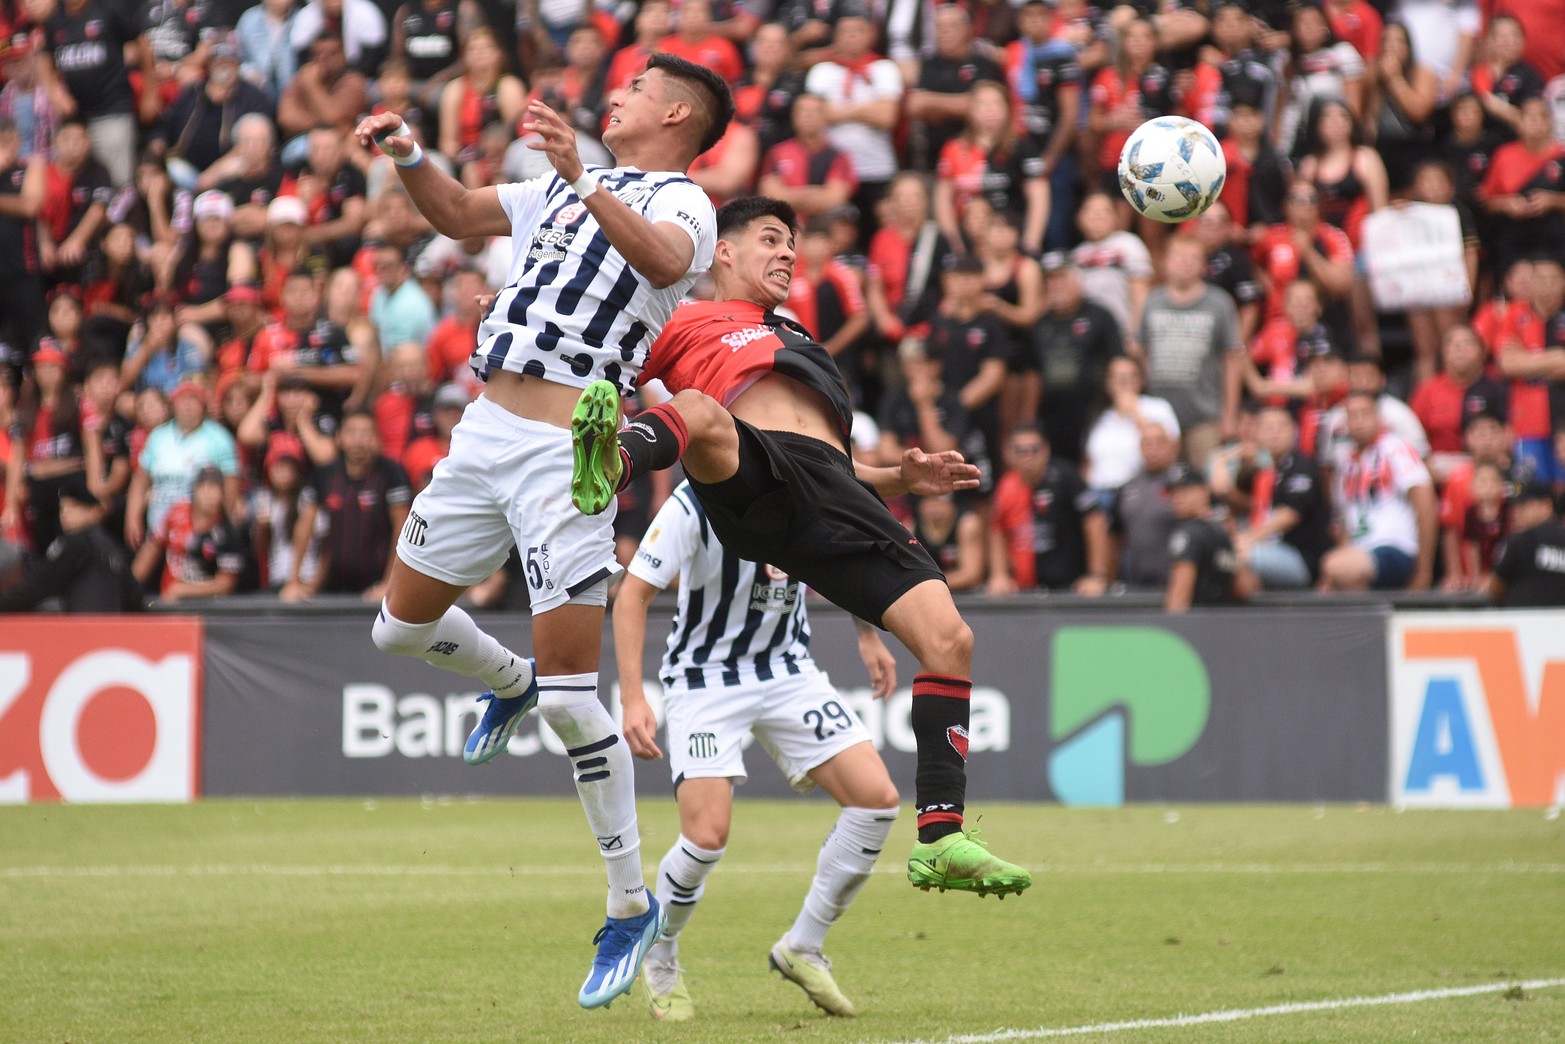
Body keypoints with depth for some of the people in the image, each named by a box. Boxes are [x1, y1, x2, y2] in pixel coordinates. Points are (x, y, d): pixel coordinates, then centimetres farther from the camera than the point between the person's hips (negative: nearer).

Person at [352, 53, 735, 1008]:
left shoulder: (682, 201, -4)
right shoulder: (565, 188, 20)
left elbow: (664, 260, -27)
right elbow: (458, 215, 29)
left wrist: (583, 181, -40)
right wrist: (409, 157, 11)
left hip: (568, 454, -8)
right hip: (487, 429, 8)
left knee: (571, 695, -11)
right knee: (402, 624, 18)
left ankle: (634, 905, 1)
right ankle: (510, 683, 49)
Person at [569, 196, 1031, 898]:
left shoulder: (798, 343, 44)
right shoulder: (682, 323, 29)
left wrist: (903, 478, 23)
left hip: (834, 496, 5)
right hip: (749, 473, -5)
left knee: (949, 636, -12)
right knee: (699, 411, -41)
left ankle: (940, 840, -13)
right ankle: (607, 466, -76)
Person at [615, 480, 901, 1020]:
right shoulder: (695, 505, -25)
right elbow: (634, 594, -20)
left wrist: (867, 635, 13)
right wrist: (632, 697, -27)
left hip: (788, 671, 5)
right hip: (705, 678, -5)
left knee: (877, 798, -10)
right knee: (707, 836, -20)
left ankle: (802, 949, 7)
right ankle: (658, 961, 11)